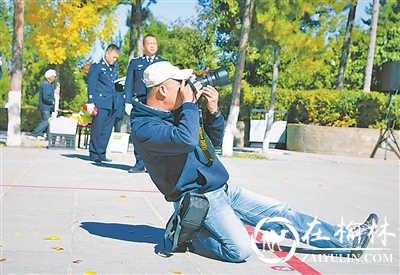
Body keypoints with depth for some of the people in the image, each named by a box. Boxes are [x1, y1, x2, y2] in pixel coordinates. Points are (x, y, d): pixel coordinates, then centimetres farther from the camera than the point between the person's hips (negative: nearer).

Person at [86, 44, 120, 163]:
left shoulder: (114, 68, 21)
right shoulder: (96, 66, 1)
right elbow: (91, 85, -5)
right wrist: (91, 102, -11)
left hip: (112, 104, 6)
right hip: (100, 103, -6)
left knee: (107, 130, 6)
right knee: (97, 129, -4)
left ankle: (101, 153, 13)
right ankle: (94, 154, 4)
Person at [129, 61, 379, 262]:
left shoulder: (177, 112, 13)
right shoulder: (143, 127, -16)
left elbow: (215, 141, 19)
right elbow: (186, 139, -34)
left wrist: (213, 110, 1)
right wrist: (189, 103, -18)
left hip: (222, 190, 9)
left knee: (280, 213, 5)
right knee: (240, 249, -24)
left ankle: (347, 240, 12)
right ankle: (188, 234, 0)